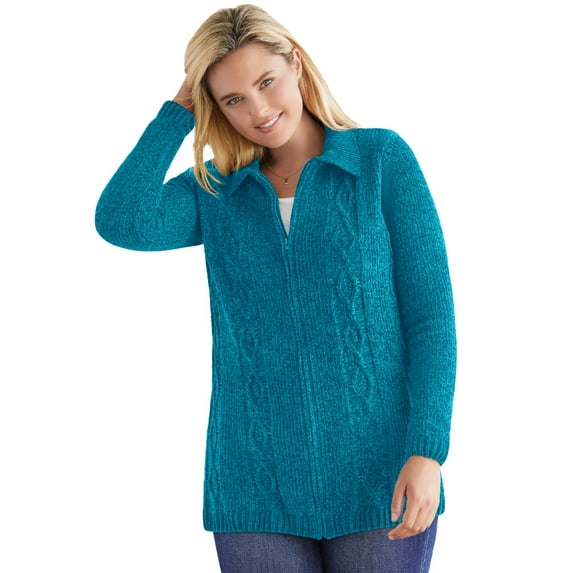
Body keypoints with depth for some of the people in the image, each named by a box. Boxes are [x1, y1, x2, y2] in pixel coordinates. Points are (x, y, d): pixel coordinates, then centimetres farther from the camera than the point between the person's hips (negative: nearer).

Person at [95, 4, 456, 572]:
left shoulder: (383, 159, 1)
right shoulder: (214, 191, 9)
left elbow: (431, 314, -2)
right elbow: (122, 222, -12)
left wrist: (427, 452, -12)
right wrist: (179, 110, -1)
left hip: (380, 482, -2)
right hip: (256, 488, 2)